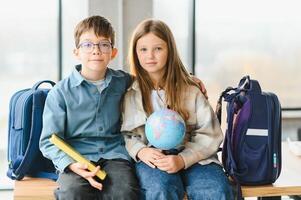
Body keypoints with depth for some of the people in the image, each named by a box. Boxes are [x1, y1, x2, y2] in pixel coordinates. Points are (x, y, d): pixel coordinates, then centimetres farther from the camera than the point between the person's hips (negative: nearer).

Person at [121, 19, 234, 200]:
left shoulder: (190, 90, 9)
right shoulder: (128, 92, 7)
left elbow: (210, 134, 3)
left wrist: (182, 160, -13)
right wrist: (140, 151, -14)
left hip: (190, 156, 1)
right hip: (150, 159, -1)